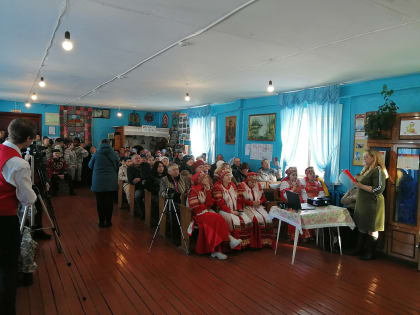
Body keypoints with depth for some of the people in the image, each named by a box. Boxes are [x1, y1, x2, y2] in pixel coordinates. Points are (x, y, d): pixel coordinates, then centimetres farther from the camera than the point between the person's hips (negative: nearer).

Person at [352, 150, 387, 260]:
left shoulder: (378, 170, -14)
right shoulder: (367, 169, 13)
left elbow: (379, 189, -21)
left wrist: (361, 186, -22)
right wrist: (357, 182, 6)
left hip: (372, 205, -9)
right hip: (362, 203, 9)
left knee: (371, 230, 3)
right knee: (361, 227, 16)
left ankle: (370, 253, 15)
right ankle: (359, 249, 27)